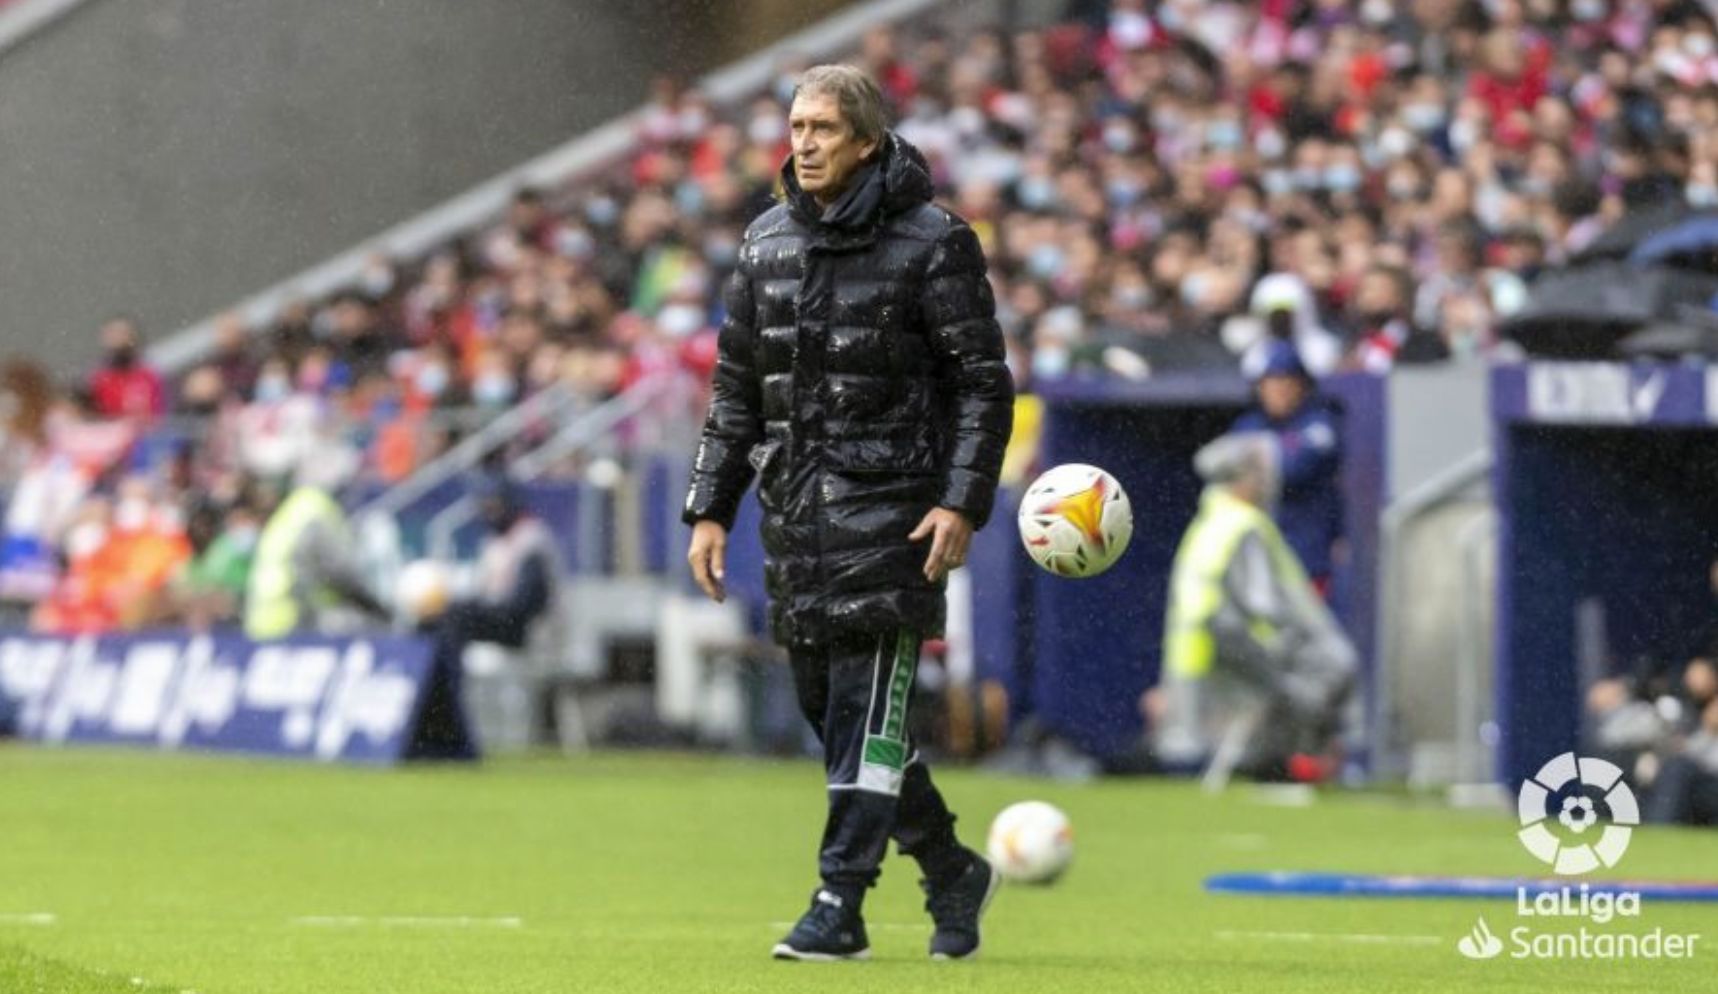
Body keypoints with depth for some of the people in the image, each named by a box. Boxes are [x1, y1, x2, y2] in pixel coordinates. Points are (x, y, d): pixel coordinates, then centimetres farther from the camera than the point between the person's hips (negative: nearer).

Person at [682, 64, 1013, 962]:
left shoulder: (930, 244, -5)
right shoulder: (767, 244, 11)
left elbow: (984, 383, -5)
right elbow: (736, 390, 17)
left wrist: (963, 502, -15)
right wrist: (709, 509, 11)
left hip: (889, 508, -6)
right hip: (795, 512, 6)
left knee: (866, 711, -11)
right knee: (827, 710, 8)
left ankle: (839, 906, -11)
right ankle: (952, 873, 24)